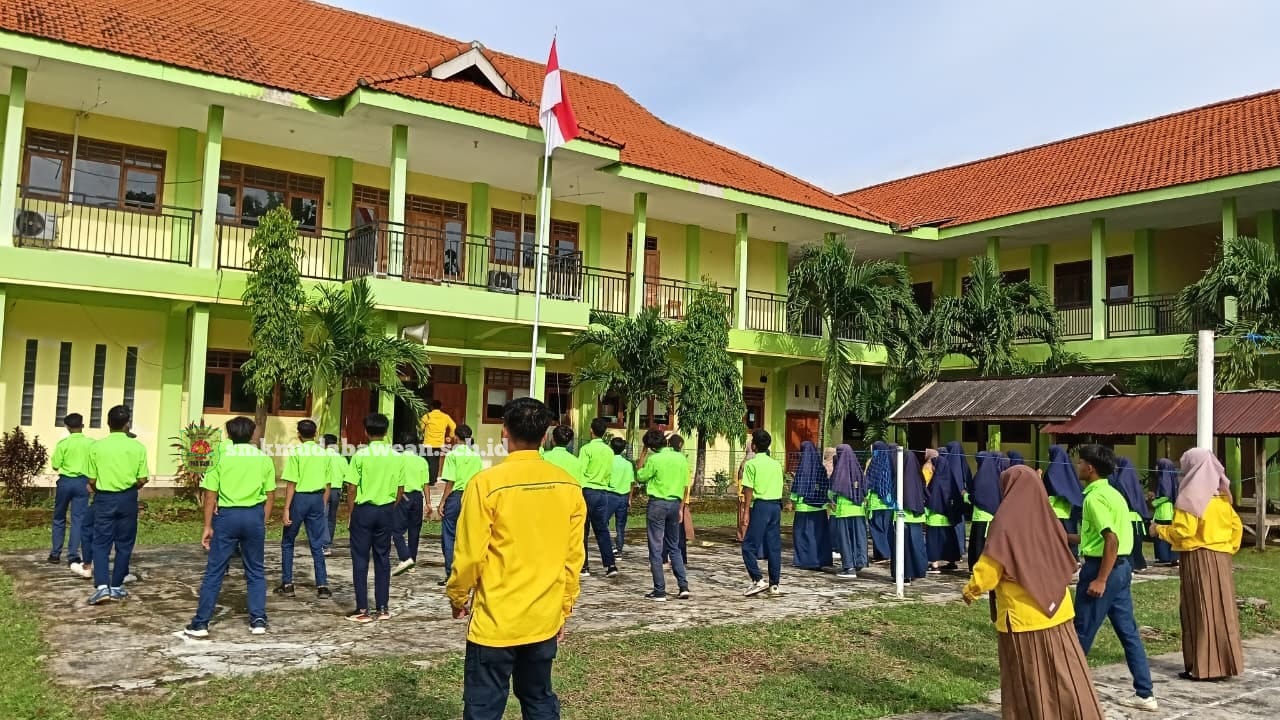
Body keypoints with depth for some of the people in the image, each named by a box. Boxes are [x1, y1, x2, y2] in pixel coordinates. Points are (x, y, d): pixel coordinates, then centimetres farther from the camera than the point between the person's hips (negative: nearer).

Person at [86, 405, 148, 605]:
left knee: (101, 543, 5)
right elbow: (142, 480, -4)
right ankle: (116, 587, 15)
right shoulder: (138, 447, -7)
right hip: (127, 499, 0)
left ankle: (102, 586, -8)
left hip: (104, 499, 0)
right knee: (124, 545, 10)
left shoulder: (96, 447, -4)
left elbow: (92, 480, 0)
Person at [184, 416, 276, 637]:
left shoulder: (222, 457, 0)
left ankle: (201, 622, 8)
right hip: (254, 516, 2)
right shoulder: (264, 459, 5)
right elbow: (270, 495, 5)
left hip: (227, 515, -1)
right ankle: (258, 620, 11)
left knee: (214, 570, 5)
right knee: (255, 571, 12)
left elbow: (210, 494, -2)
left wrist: (208, 526, 4)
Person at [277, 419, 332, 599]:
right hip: (317, 499, 4)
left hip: (299, 498, -3)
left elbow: (291, 483, -11)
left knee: (287, 543, 13)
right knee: (317, 545, 8)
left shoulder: (296, 452, -7)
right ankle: (322, 586, 4)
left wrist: (286, 509, -8)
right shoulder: (325, 453, 5)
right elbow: (329, 485, 8)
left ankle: (287, 584, 16)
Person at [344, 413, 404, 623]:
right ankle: (383, 608, 15)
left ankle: (362, 610, 6)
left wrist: (350, 512, 3)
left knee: (360, 560, 4)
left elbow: (352, 488, -9)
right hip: (386, 511, 3)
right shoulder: (396, 457, 0)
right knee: (383, 559, 11)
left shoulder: (360, 455, -11)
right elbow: (400, 490, 5)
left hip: (364, 510, -3)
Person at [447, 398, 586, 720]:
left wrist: (457, 597, 6)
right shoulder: (569, 486, -2)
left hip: (495, 622, -4)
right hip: (545, 619, 4)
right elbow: (573, 557, 3)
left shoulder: (487, 482, -15)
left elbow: (470, 554, -12)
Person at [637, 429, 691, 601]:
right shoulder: (681, 458, 4)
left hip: (658, 503, -5)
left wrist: (644, 454, 4)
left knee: (656, 548, 2)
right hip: (675, 503, 5)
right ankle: (683, 586, 12)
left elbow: (641, 477, 1)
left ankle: (659, 592, 3)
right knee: (674, 547, 18)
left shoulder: (654, 459, -12)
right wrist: (681, 508, 14)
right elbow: (685, 485, 7)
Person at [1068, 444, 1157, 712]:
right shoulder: (1111, 493, 13)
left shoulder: (1095, 497, -16)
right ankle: (1145, 694, 17)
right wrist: (1068, 538, 25)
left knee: (1081, 633, 2)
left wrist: (1100, 579, -23)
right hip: (1121, 567, 9)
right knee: (1129, 632, 13)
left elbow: (1112, 540, -25)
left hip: (1101, 568, -9)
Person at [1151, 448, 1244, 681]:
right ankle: (1225, 663, 15)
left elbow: (1182, 531, -18)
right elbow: (1236, 526, 13)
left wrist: (1159, 530, -3)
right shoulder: (1221, 496, 10)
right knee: (1222, 610, 10)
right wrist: (1229, 549, 18)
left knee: (1200, 612, -3)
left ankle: (1203, 667, 0)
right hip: (1220, 559, 7)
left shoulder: (1191, 496, -12)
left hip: (1198, 559, -7)